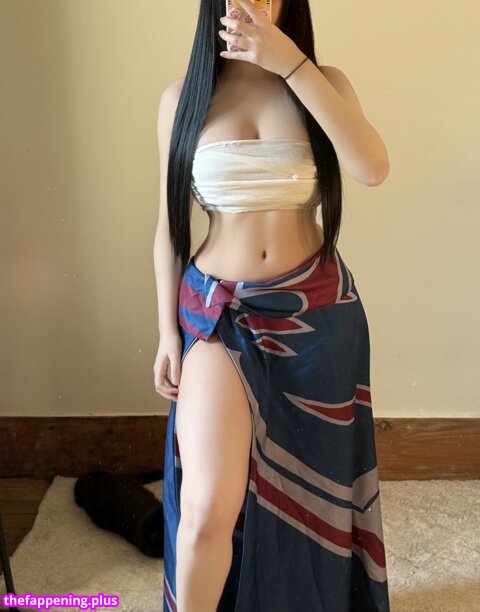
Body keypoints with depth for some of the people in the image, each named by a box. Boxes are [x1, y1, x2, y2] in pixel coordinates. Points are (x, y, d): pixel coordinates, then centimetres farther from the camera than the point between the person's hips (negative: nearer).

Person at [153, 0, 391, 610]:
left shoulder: (323, 81, 1)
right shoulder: (181, 97, 1)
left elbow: (372, 167, -19)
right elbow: (169, 225, 4)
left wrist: (292, 64, -22)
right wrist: (167, 332, 1)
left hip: (316, 313, 1)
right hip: (219, 313, 0)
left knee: (304, 484, 16)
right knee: (208, 507, -12)